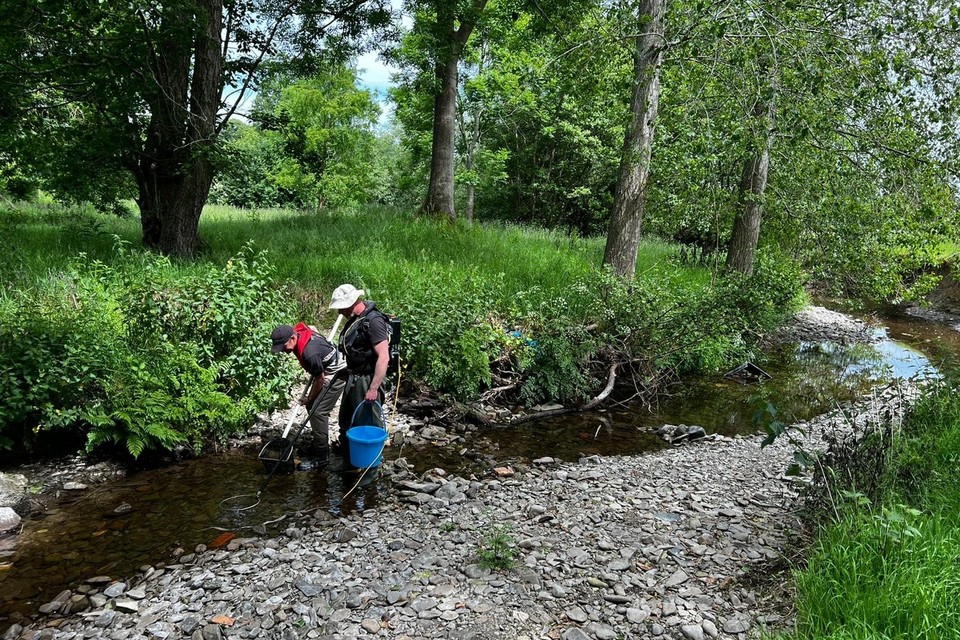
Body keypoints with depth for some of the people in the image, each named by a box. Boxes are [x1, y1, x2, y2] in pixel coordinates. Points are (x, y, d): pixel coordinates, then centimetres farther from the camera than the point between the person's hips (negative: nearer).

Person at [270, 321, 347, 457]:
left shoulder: (309, 352, -34)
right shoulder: (298, 331, -8)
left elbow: (320, 380, -21)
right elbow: (312, 328, 18)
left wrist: (310, 399, -3)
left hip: (337, 375, -10)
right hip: (326, 372, 10)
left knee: (317, 410, -12)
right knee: (312, 406, 12)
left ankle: (321, 453, -4)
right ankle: (318, 444, 23)